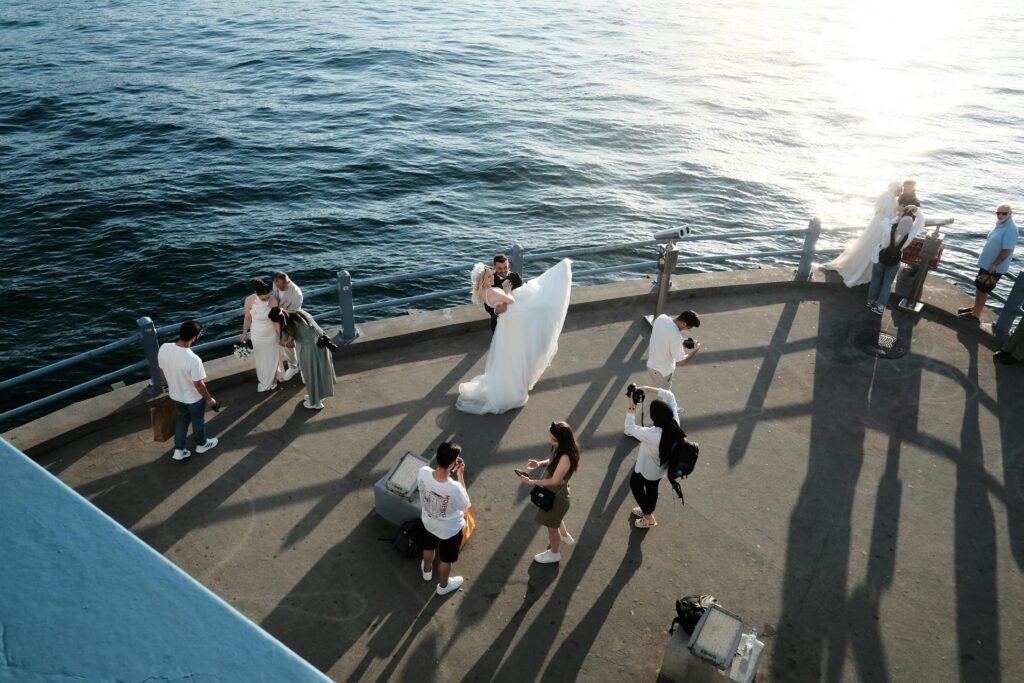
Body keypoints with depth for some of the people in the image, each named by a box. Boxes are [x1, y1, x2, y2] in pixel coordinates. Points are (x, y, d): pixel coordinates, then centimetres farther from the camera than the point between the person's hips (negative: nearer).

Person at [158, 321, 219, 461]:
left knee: (183, 418, 30)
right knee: (198, 420, 23)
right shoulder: (193, 359, -38)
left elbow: (161, 371, -2)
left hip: (175, 395, 5)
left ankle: (179, 450, 39)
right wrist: (209, 399, -7)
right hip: (194, 398, -5)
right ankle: (202, 444, 48)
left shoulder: (163, 348, -20)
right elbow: (198, 384, -25)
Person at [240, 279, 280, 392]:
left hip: (271, 334, -1)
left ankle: (271, 381, 46)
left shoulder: (273, 301, -26)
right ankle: (263, 381, 46)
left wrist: (279, 337, -10)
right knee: (260, 359, 21)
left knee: (272, 358, 20)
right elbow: (247, 318, -7)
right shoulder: (249, 300, -22)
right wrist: (244, 333, 3)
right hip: (257, 335, 1)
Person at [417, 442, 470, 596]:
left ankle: (427, 571, 65)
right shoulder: (454, 488, -43)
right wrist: (460, 475, -22)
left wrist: (450, 471, -10)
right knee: (446, 559, 27)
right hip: (450, 529, -4)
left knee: (429, 547, 36)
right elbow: (465, 505, -19)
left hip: (429, 521, 4)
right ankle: (443, 586, 54)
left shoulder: (423, 472, -31)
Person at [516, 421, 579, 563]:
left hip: (556, 497, -8)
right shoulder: (560, 450, -12)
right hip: (555, 493, 8)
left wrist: (532, 482, -27)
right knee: (556, 519, 35)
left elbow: (554, 481, -31)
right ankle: (566, 537, 62)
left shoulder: (565, 458, -39)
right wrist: (539, 464, -13)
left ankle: (554, 553, 44)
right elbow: (552, 462, 6)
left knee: (552, 526, 18)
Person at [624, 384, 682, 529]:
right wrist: (650, 390, -21)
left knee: (635, 484, 26)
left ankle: (649, 518, 41)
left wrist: (631, 408, -26)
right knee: (652, 488, 31)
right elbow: (669, 396, -14)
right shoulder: (674, 422, -26)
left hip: (647, 470, -6)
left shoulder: (652, 434, -44)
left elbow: (630, 428, -31)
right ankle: (648, 511, 58)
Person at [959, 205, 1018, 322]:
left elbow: (1007, 250, -26)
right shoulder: (1000, 224, 6)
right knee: (978, 287, 19)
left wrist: (994, 265, -24)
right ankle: (975, 307, 34)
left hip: (994, 267, -9)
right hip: (986, 263, 9)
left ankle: (976, 314, 9)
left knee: (983, 289, 0)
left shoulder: (1011, 229, -24)